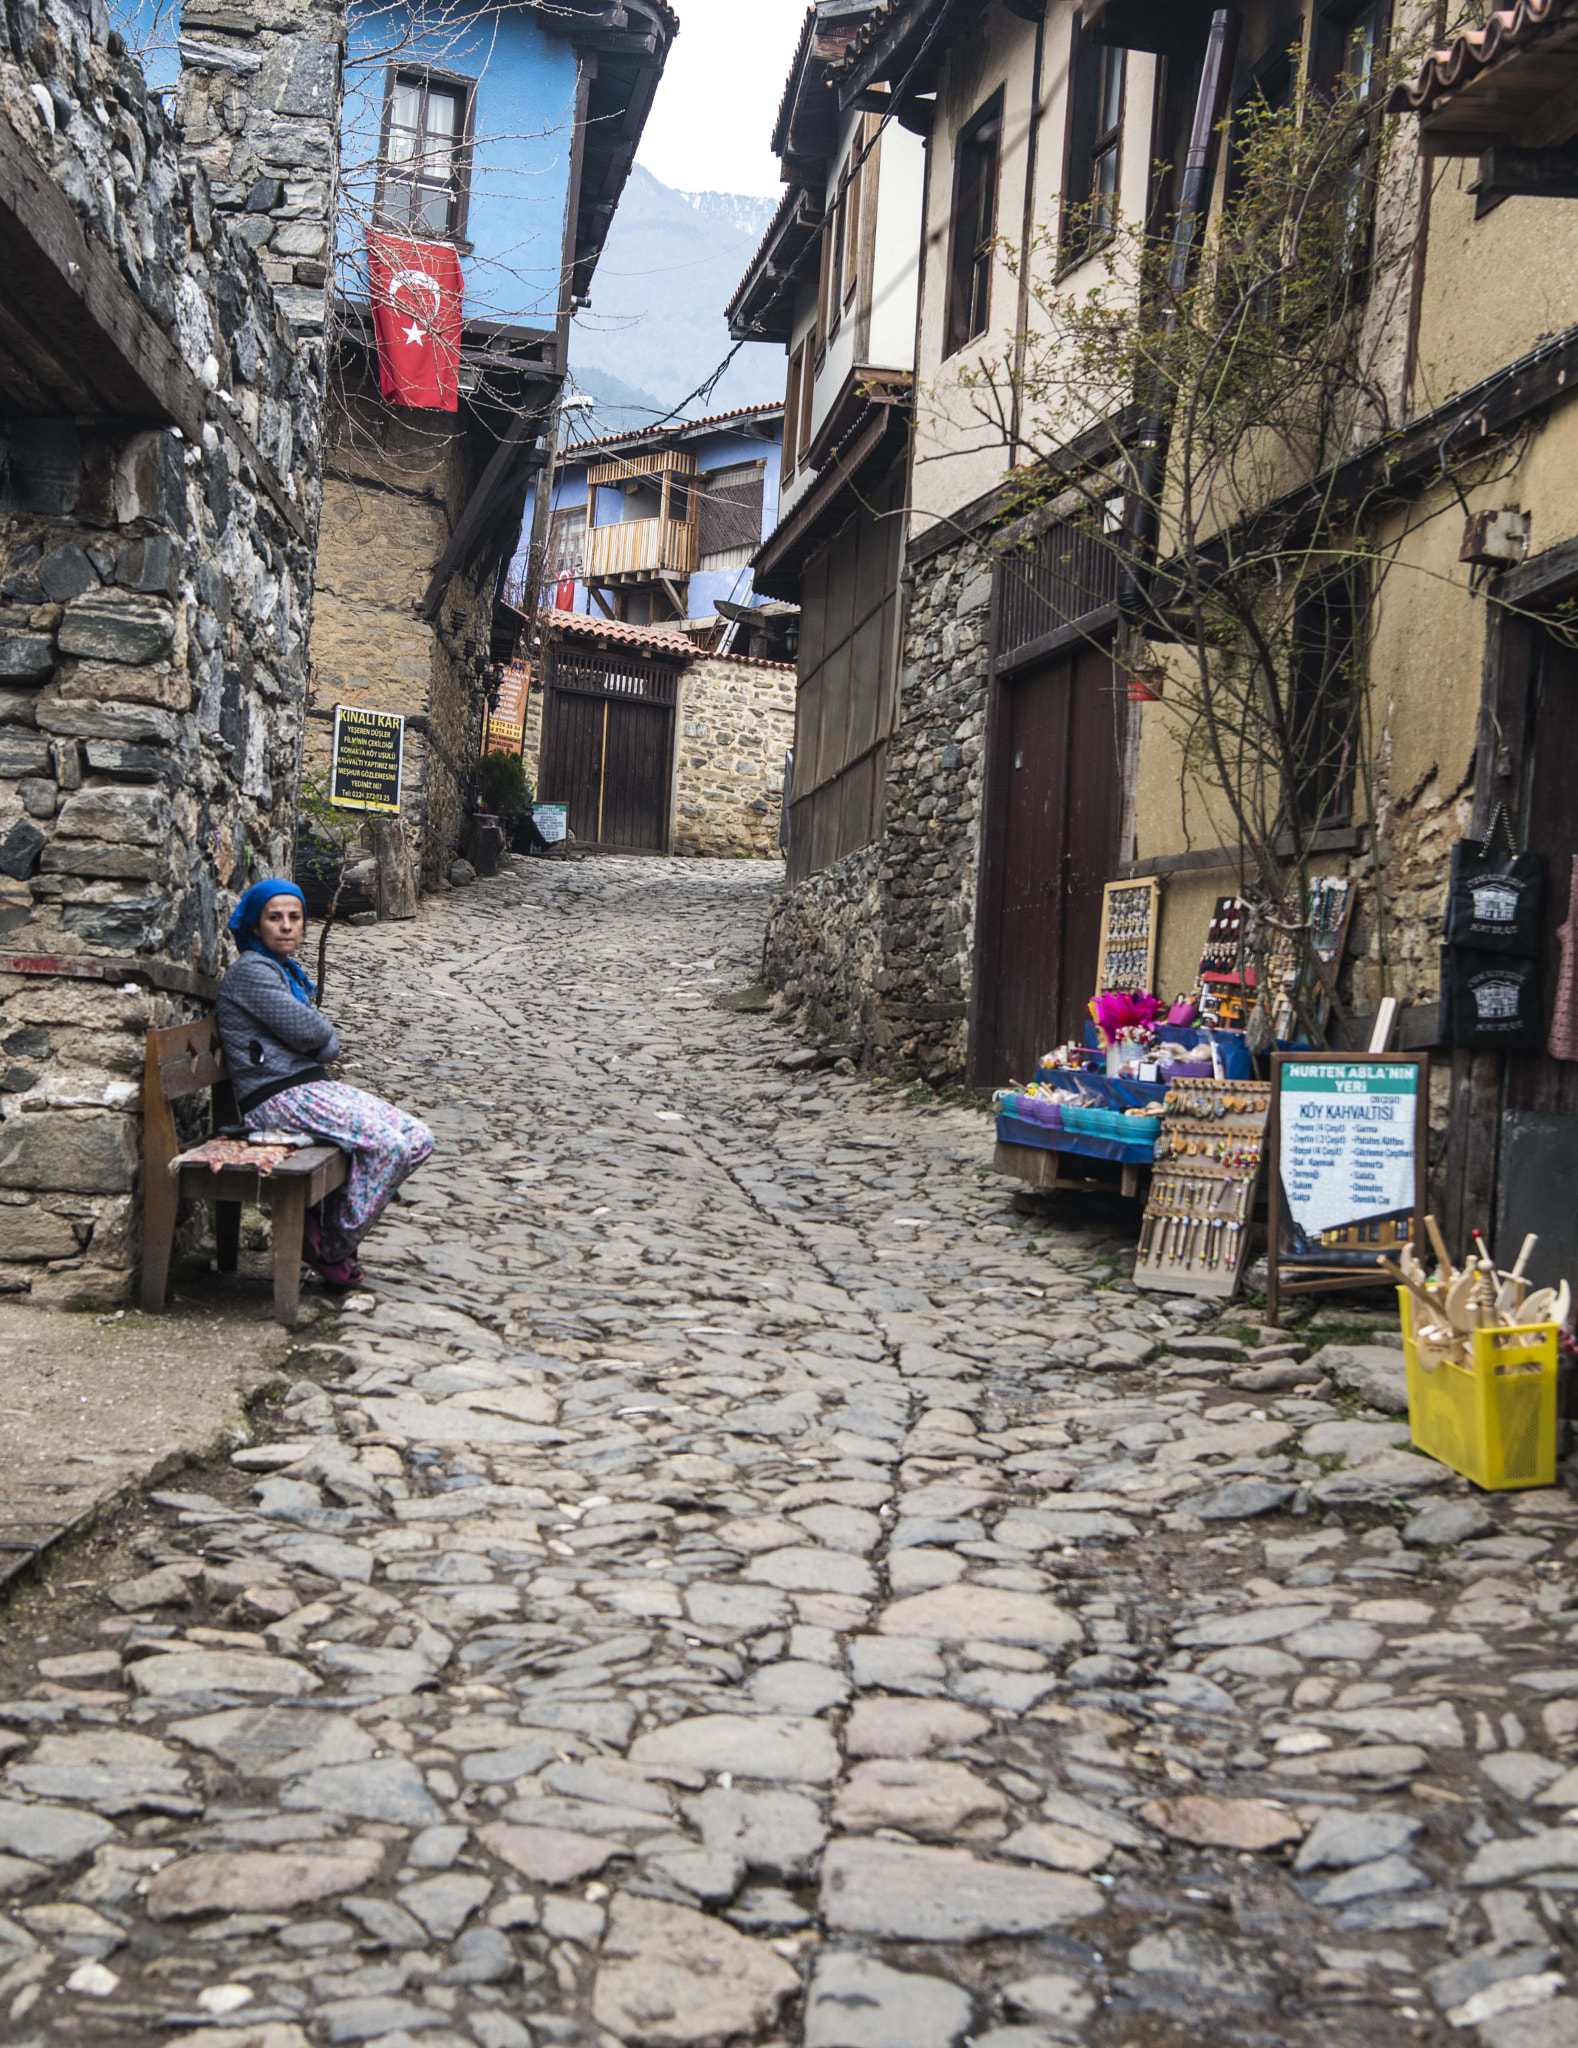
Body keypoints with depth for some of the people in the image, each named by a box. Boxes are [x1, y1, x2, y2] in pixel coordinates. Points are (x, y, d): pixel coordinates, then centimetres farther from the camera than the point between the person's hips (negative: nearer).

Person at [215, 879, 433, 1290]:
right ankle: (333, 1249, -10)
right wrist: (323, 1032, 6)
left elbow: (329, 1047, 19)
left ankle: (327, 1219, 2)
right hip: (276, 1098, -9)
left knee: (418, 1140, -3)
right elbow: (307, 1029, -16)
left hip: (313, 1086, 9)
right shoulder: (250, 971, -8)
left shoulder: (290, 971, 21)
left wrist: (314, 1042, -3)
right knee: (388, 1143, -26)